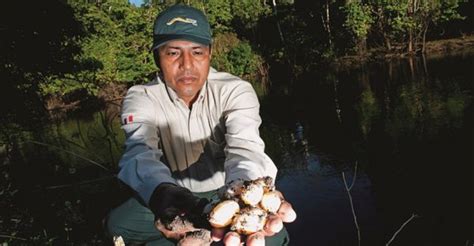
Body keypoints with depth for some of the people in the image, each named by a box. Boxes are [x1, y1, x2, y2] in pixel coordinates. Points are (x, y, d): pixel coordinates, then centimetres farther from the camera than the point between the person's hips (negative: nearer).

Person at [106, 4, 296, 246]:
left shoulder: (235, 90, -15)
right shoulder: (141, 98, -14)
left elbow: (245, 148, -33)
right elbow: (140, 153, -33)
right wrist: (162, 191, -59)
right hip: (173, 198, 0)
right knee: (118, 222, -24)